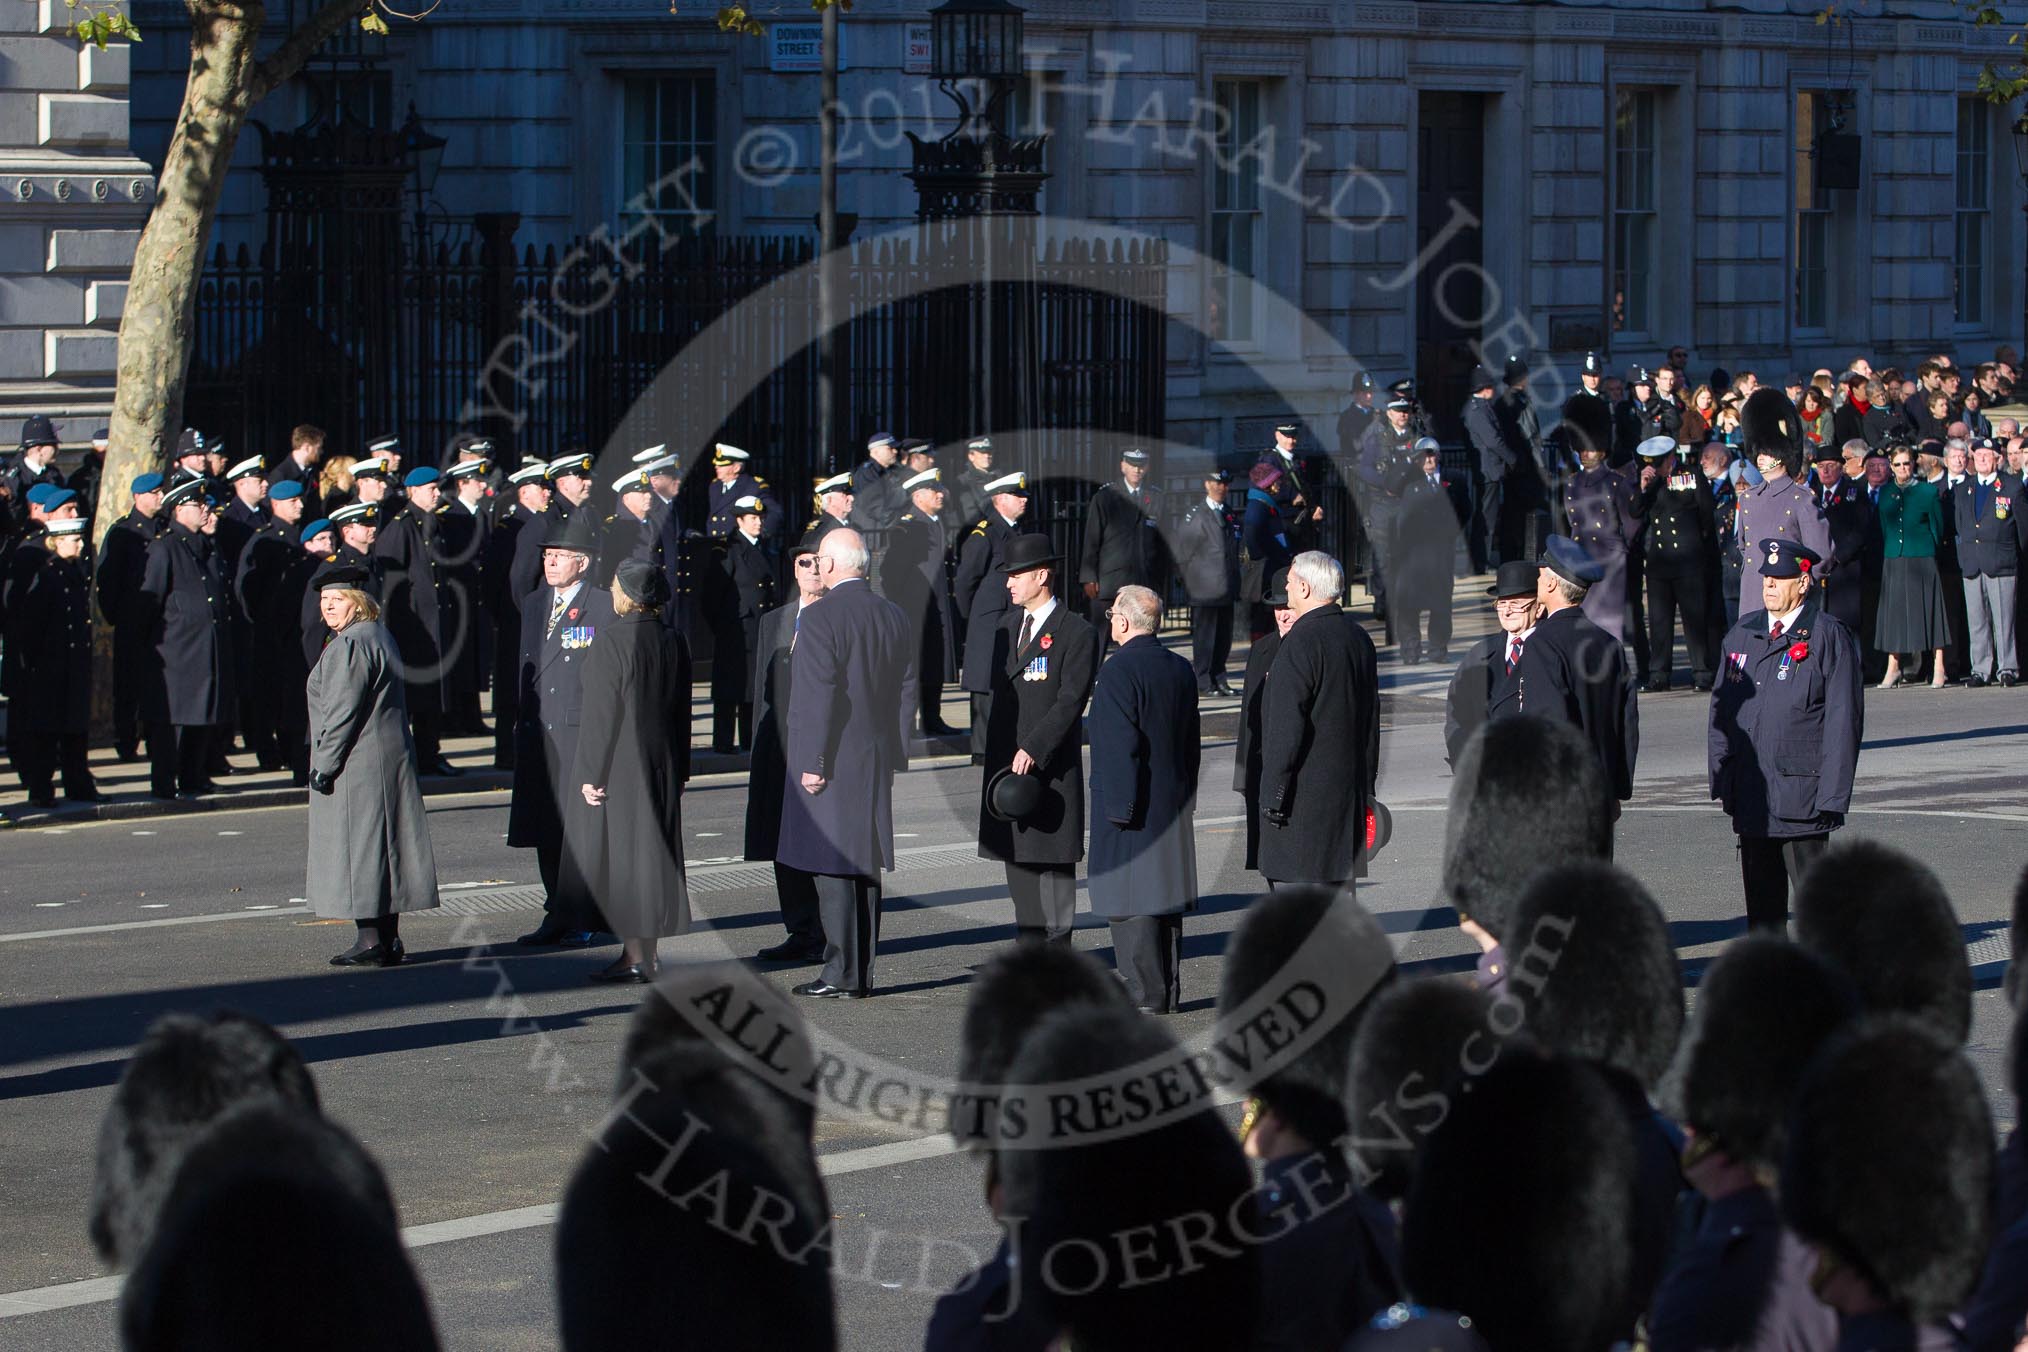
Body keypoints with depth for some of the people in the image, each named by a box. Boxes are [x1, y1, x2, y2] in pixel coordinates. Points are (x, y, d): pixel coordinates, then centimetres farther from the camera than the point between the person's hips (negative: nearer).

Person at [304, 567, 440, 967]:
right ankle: (388, 939, 15)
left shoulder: (350, 645, -16)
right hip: (392, 758, 10)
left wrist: (324, 764, -17)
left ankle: (371, 941, -6)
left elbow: (343, 711, -20)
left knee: (358, 848, -6)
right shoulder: (379, 637, 16)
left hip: (356, 768, -10)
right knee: (385, 844, 12)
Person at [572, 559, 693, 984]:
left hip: (620, 769, -7)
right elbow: (682, 712, 11)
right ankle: (642, 953, 15)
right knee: (655, 852, 11)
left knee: (622, 853, -1)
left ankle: (635, 956, -2)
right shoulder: (673, 642, 5)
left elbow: (601, 715, -16)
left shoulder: (612, 644, -16)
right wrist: (679, 771, 17)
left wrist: (590, 774, -11)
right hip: (662, 767, 7)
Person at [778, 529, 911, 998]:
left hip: (831, 763, -7)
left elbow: (818, 696, -18)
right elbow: (903, 691, 11)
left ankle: (842, 974, -6)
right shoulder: (894, 617, 9)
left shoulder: (820, 618, -14)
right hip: (877, 762, 7)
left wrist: (812, 762, -14)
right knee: (865, 867, 12)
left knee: (833, 870, -5)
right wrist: (893, 753, 17)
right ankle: (862, 973, 15)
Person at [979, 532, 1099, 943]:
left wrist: (1032, 749, -21)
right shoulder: (1008, 626, 15)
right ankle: (1029, 944, 17)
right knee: (1016, 857, 9)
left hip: (1050, 766, -7)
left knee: (1053, 859, -3)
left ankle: (1057, 945, 3)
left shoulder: (1076, 633, -8)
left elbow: (1071, 701, -14)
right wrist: (999, 750, 9)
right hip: (1007, 764, 7)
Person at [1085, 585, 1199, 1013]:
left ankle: (1144, 993, -5)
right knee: (1166, 897, 13)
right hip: (1174, 801, 8)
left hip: (1129, 802, -8)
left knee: (1130, 901, -4)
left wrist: (1119, 806, -18)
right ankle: (1168, 991, 17)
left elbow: (1121, 745, -20)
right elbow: (1192, 742, 16)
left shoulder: (1118, 670, -15)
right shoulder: (1181, 670, 10)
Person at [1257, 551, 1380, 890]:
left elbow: (1287, 726, -18)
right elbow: (1372, 720, 18)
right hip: (1348, 797, 9)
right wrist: (1366, 788, 23)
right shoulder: (1359, 640, 12)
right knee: (1339, 884, 12)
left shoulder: (1301, 642, -15)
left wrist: (1273, 795, -14)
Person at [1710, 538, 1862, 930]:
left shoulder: (1828, 638, -6)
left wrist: (1831, 796, -12)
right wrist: (1722, 779, 9)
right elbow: (1722, 708, 16)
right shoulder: (1742, 634, 12)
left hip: (1801, 795, -6)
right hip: (1751, 796, 6)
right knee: (1761, 897, 11)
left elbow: (1843, 721, -8)